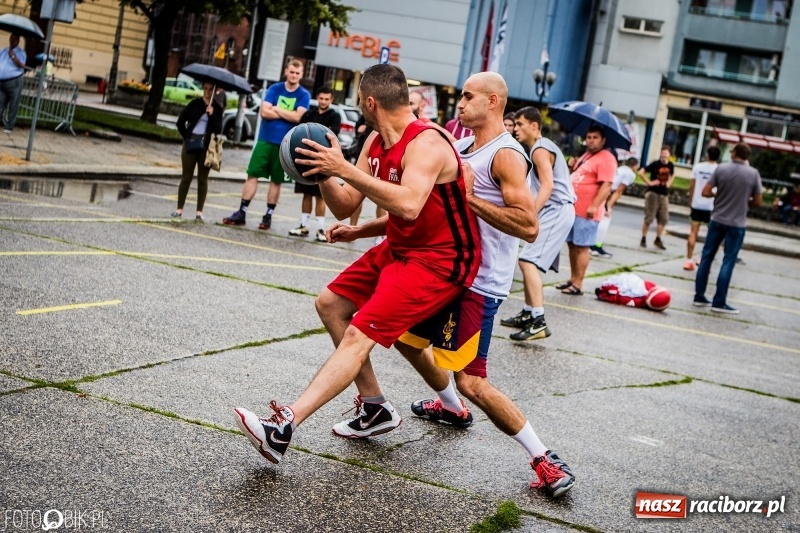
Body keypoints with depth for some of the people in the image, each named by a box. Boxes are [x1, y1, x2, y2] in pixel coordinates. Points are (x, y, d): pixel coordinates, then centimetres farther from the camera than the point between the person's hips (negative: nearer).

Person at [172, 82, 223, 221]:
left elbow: (218, 130, -7)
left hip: (207, 147, 0)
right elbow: (180, 122, 6)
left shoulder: (217, 109, 2)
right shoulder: (194, 104, 2)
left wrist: (211, 115, -17)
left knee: (203, 179, 3)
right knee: (186, 177, 3)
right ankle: (179, 209, 8)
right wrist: (187, 137, 0)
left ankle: (199, 211, 5)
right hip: (190, 144, 0)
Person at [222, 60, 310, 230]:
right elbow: (264, 112, -6)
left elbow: (298, 117, -14)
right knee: (252, 174, -1)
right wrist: (287, 114, -10)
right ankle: (241, 213, 3)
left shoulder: (304, 95, 0)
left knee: (276, 181, 5)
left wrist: (276, 109, -8)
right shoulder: (275, 88, 5)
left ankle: (268, 216, 14)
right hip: (265, 140, 2)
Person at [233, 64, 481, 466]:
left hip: (439, 260, -10)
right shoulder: (376, 144, 5)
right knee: (330, 303, 16)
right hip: (399, 248, 10)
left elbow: (408, 205, -42)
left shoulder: (426, 144, -23)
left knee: (357, 336, -21)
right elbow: (345, 206, 6)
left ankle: (283, 429, -27)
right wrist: (322, 172, -13)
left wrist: (345, 169, -39)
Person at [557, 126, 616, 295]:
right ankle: (572, 279, 21)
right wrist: (573, 166, 10)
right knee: (572, 244, 13)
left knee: (581, 247, -7)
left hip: (586, 211, -9)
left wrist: (594, 206, -28)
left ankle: (578, 284, -4)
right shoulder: (585, 156, 18)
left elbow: (606, 185, -20)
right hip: (572, 208, 9)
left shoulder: (606, 158, -12)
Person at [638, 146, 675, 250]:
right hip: (653, 193, -5)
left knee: (664, 219, 4)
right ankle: (643, 239, 6)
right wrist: (649, 182, -16)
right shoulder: (655, 164, -13)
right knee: (649, 218, -4)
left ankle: (658, 240, 17)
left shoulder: (670, 165, 4)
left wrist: (669, 183, 9)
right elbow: (641, 172, -16)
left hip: (664, 194, 6)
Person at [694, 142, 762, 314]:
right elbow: (757, 202, -2)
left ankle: (699, 296, 14)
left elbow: (705, 192, -7)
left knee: (707, 256, 12)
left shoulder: (721, 168, -5)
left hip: (717, 220, 2)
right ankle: (719, 302, 2)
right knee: (728, 262, 2)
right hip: (737, 224, -2)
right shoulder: (753, 174, -6)